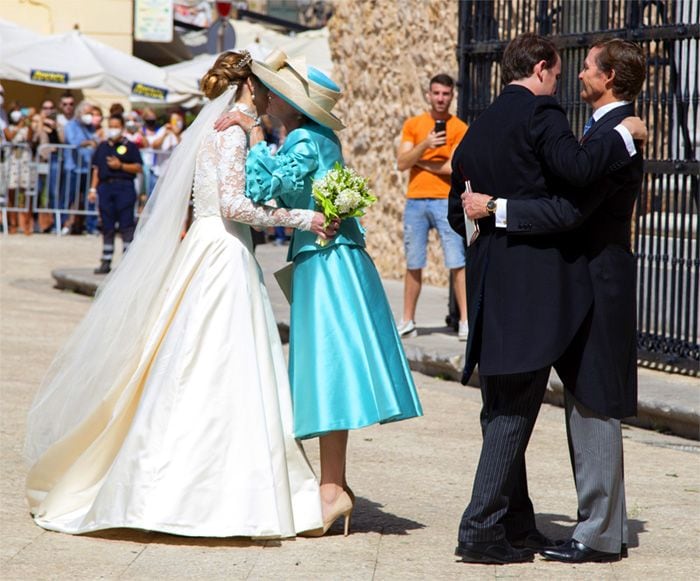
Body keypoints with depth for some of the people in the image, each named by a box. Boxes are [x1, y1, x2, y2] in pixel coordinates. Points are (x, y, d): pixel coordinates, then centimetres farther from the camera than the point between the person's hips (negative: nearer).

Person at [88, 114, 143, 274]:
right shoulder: (102, 147, 16)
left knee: (126, 225, -7)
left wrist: (121, 166, -12)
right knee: (107, 226, 7)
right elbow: (96, 169, 16)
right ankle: (106, 261, 11)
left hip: (124, 186, -4)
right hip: (105, 186, 4)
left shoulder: (130, 146, 3)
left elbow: (138, 168, -2)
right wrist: (93, 189, 9)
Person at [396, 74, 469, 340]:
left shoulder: (459, 128, 1)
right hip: (415, 201, 3)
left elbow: (453, 167, -10)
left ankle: (465, 321, -6)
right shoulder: (412, 125, 9)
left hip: (447, 201, -3)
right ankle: (407, 321, 15)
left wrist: (418, 161, -2)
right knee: (413, 264, 8)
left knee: (457, 263, -7)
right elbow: (401, 163, 0)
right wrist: (425, 145, -15)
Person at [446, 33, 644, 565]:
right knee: (515, 410, -6)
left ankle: (516, 527, 21)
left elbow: (458, 215, 21)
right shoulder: (539, 112, -8)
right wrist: (623, 137, -10)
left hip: (490, 284, 9)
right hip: (533, 282, -8)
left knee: (501, 409, 13)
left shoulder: (478, 128, 17)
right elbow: (579, 168, -24)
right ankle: (482, 530, -7)